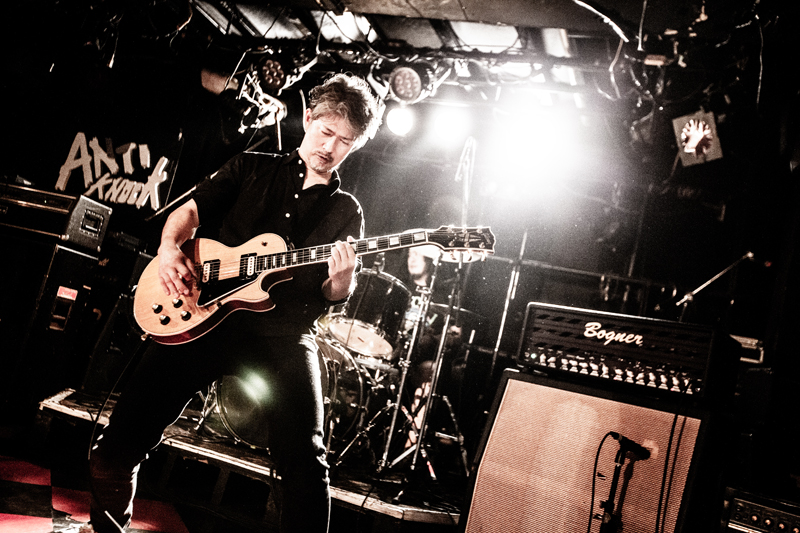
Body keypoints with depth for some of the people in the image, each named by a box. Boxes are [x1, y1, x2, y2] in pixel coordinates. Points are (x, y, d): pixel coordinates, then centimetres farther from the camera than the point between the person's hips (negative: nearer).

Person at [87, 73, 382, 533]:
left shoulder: (346, 210, 14)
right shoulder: (251, 168, 15)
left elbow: (333, 297, 8)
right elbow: (190, 210, 10)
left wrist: (342, 279, -15)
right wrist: (170, 249, -11)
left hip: (283, 334, 0)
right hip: (202, 315, 1)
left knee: (305, 460, -16)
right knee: (122, 442, 1)